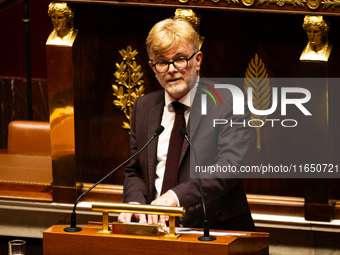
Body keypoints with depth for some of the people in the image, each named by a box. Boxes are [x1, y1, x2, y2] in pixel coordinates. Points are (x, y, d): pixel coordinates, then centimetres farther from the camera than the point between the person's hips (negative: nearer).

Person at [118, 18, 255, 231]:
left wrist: (177, 196, -30)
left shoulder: (228, 103, -2)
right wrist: (135, 205, -3)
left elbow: (230, 166, -16)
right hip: (156, 228, 4)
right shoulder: (144, 108, 15)